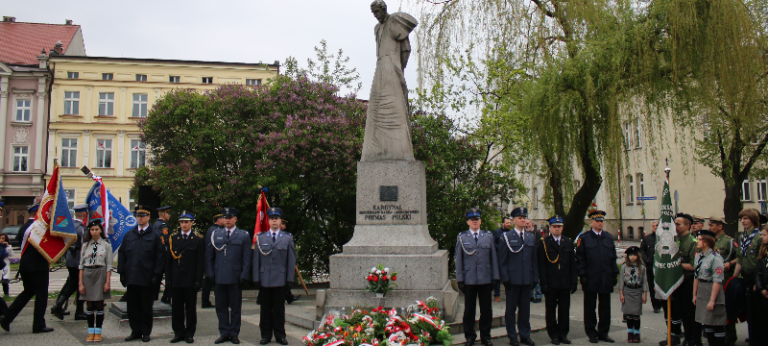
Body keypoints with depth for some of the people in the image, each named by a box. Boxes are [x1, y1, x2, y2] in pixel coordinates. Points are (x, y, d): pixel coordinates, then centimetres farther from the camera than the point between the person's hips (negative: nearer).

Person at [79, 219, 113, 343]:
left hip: (100, 275, -2)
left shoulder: (106, 245, 1)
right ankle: (91, 332, 14)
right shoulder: (85, 245, 6)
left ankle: (98, 332, 11)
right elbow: (81, 265, 6)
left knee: (99, 305, 2)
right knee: (90, 305, 5)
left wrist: (107, 282, -6)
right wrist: (80, 283, -1)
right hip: (88, 276, 2)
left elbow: (109, 265, 0)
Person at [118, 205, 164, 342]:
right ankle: (135, 331, 20)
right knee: (132, 306, 8)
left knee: (146, 307, 6)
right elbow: (121, 254, 12)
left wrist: (156, 275, -9)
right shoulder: (129, 235, 12)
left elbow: (160, 257, -3)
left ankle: (146, 332, 16)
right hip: (131, 278, 4)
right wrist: (122, 273, 4)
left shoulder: (155, 235, 0)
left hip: (147, 279, -3)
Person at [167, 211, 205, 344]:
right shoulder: (172, 239, 9)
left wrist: (198, 281, -8)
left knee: (190, 308, 4)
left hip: (190, 281, -2)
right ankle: (179, 333, 18)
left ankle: (189, 334, 13)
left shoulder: (198, 240, 2)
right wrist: (168, 279, 2)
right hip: (176, 280, 3)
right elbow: (168, 261, 8)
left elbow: (200, 263, -1)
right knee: (176, 308, 7)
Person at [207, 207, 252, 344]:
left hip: (235, 278, -2)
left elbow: (247, 259, 1)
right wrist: (210, 274, 3)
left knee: (235, 308, 5)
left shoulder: (244, 236, 3)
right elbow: (209, 257, 12)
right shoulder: (215, 234, 10)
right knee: (221, 307, 7)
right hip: (219, 278, 2)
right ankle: (224, 333, 17)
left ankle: (234, 333, 14)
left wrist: (244, 276, -6)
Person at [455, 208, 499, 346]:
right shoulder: (461, 237, 4)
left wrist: (495, 277, 3)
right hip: (469, 279, -1)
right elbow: (459, 259, 3)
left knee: (486, 309, 7)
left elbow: (493, 257, 7)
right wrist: (459, 279, -1)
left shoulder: (488, 236, 8)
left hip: (485, 279, 1)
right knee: (469, 309, 7)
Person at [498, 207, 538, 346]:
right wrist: (505, 278, -10)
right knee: (511, 310, 4)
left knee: (525, 309, 10)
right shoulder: (506, 237, -1)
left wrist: (535, 278, 8)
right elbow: (502, 260, -3)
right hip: (513, 280, -4)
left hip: (527, 280, 4)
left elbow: (534, 260, 15)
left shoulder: (531, 238, 13)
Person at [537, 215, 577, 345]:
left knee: (564, 309, 8)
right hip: (550, 284, -3)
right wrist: (543, 283, -11)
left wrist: (574, 282, 4)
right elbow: (541, 265, -4)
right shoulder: (544, 243, -1)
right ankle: (554, 334, 15)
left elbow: (573, 264, 10)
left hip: (565, 283, 3)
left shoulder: (568, 243, 10)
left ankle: (563, 334, 19)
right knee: (551, 310, 5)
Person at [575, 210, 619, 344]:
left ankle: (603, 332, 19)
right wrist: (582, 276, -9)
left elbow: (613, 257, 14)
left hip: (606, 279, 4)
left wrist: (614, 274, 7)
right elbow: (580, 259, -3)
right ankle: (591, 333, 14)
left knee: (605, 306, 9)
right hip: (591, 280, -4)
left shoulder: (609, 237, 11)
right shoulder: (584, 238, -1)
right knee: (590, 307, 5)